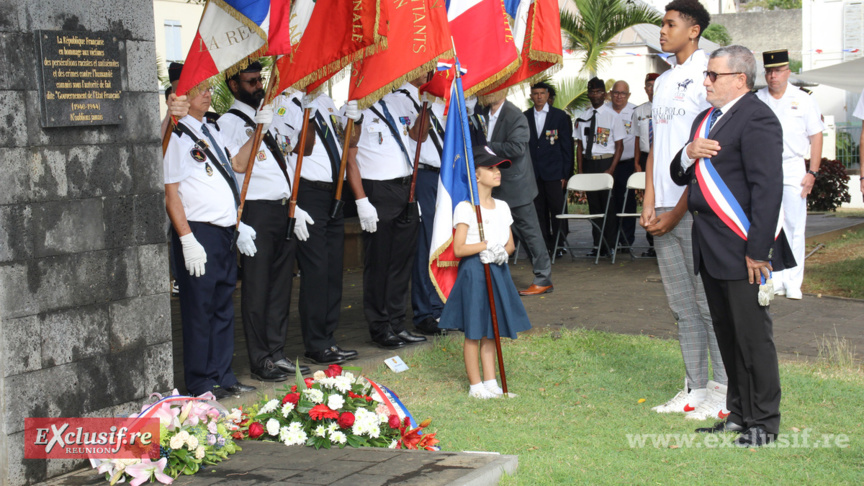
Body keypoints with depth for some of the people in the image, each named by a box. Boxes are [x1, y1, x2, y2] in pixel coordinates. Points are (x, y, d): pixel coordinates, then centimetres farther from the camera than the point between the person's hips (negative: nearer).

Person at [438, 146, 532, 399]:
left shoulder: (502, 207, 10)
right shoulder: (465, 208, -11)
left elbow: (510, 244, 12)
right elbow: (458, 249, -15)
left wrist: (502, 252, -9)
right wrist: (487, 245, -20)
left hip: (497, 272, 6)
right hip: (473, 273, -6)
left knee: (491, 331, 12)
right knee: (473, 332, 1)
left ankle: (491, 381, 20)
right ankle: (475, 385, 10)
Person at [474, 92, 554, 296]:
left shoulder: (515, 116, -17)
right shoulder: (482, 113, 4)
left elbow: (517, 147, -25)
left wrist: (488, 147, -19)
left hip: (515, 185, -8)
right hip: (496, 186, 8)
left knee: (529, 231, -1)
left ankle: (543, 279, 7)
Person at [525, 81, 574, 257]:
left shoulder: (560, 116, 4)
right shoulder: (525, 117, 9)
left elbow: (566, 146, 3)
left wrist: (565, 174, -3)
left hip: (554, 172, -2)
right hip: (533, 173, 2)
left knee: (557, 209, -3)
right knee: (539, 210, 4)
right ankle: (545, 245, 10)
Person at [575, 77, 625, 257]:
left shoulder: (612, 116, -1)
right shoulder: (583, 117, 10)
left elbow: (619, 146, -3)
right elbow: (579, 145, 12)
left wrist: (611, 169, -13)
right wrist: (580, 170, 3)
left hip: (606, 161, -4)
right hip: (588, 162, 4)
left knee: (608, 204, -3)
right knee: (593, 203, 6)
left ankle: (609, 244, 2)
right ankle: (597, 243, 11)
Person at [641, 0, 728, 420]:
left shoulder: (707, 75, -7)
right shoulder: (663, 81, 17)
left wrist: (676, 213, -12)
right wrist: (649, 204, 7)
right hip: (665, 211, 8)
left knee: (709, 301, -4)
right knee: (682, 305, 10)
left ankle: (725, 392, 4)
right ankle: (695, 389, 16)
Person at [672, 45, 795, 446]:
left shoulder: (757, 118, -12)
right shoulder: (706, 120, 18)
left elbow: (768, 187, -19)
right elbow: (679, 176, 21)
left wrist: (757, 249, -22)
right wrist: (688, 155, -3)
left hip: (741, 249, -9)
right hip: (711, 248, 9)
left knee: (753, 335, -2)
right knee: (727, 335, 16)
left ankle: (764, 423, 7)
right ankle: (738, 414, 26)